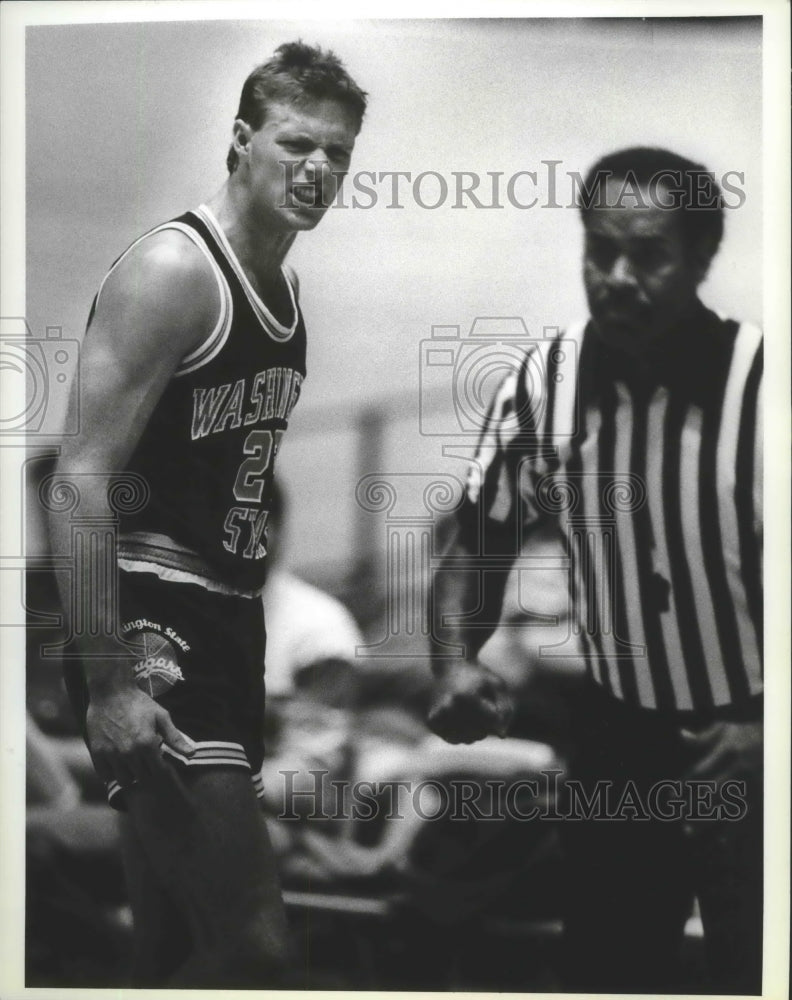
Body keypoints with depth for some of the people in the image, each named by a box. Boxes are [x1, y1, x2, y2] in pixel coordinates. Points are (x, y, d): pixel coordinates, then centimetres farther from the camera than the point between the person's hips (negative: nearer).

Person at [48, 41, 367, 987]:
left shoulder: (285, 288, 15)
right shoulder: (171, 270, -13)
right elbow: (80, 478, -19)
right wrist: (107, 681, -24)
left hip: (226, 631, 9)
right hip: (149, 632, -9)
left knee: (177, 959, 14)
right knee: (254, 948, -14)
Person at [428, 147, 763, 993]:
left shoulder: (760, 390, -20)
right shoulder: (542, 383, -9)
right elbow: (479, 544, 3)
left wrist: (765, 736, -28)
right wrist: (455, 666, -15)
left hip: (749, 747, -3)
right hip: (618, 742, 4)